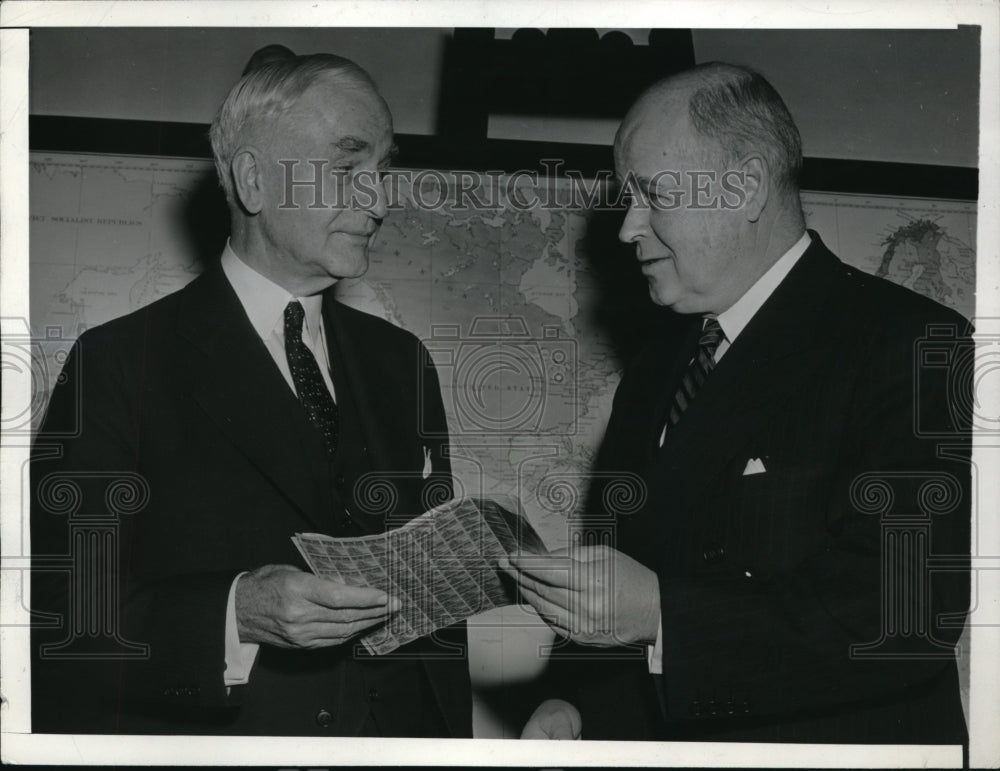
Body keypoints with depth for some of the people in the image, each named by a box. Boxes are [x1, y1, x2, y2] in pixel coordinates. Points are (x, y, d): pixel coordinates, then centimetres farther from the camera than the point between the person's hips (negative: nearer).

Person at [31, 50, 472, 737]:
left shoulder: (399, 361, 6)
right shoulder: (120, 364, -11)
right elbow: (60, 614, -17)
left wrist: (453, 740, 0)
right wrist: (235, 616, -30)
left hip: (399, 735, 5)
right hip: (209, 740, -4)